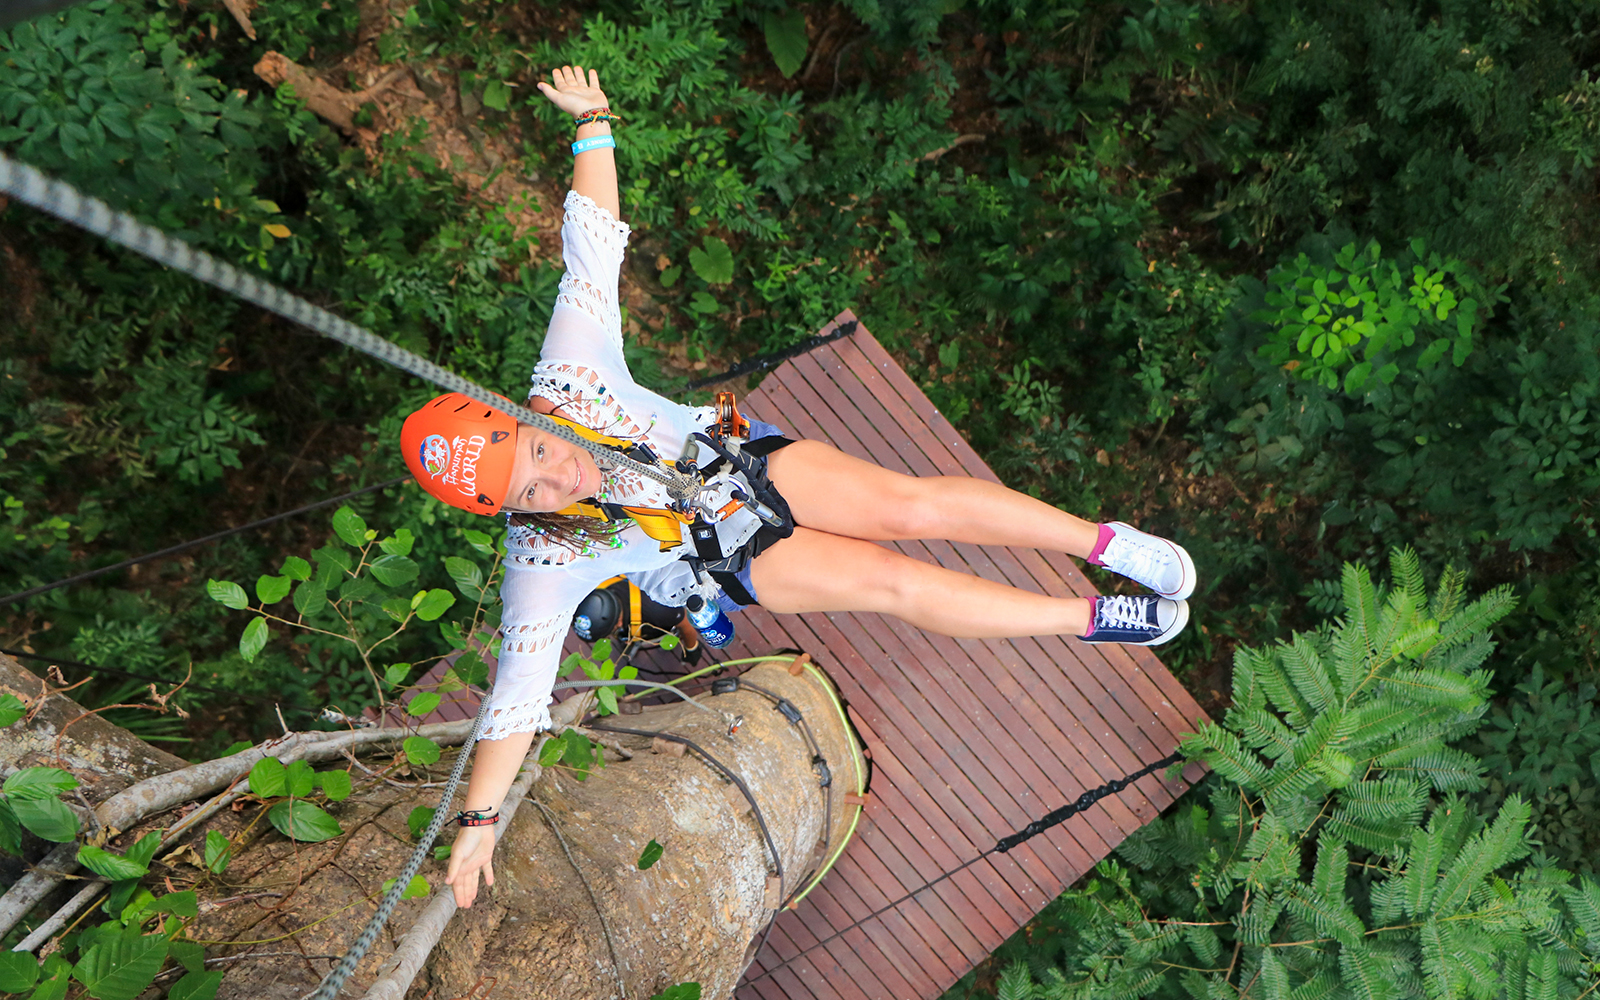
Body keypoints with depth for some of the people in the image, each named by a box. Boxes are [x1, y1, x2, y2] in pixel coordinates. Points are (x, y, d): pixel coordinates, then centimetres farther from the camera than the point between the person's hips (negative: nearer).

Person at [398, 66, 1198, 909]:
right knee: (895, 583, -16)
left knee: (914, 502, -18)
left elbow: (592, 247, -17)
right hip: (738, 563, -2)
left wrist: (591, 122, -17)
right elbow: (520, 691, -24)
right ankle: (1093, 619, -4)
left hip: (747, 461, 2)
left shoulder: (565, 379, -22)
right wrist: (479, 821, -29)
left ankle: (1104, 540, -3)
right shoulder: (543, 563, -25)